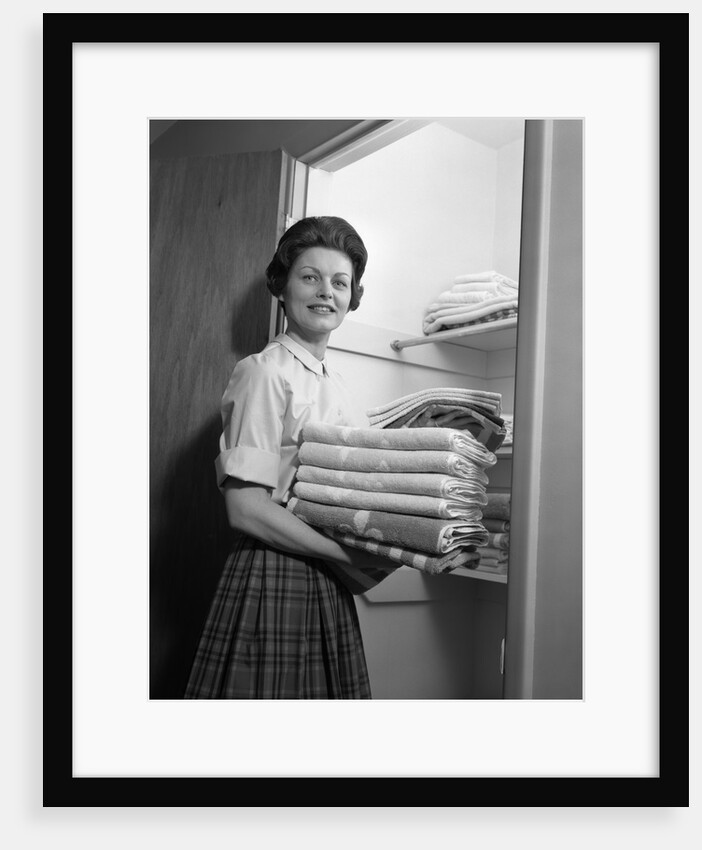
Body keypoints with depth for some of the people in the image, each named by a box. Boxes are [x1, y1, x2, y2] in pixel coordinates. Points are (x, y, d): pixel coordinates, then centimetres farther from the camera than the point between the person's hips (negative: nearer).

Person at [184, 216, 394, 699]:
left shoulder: (337, 385, 10)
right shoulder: (264, 373, -12)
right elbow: (246, 508, -18)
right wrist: (350, 555, -15)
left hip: (328, 584, 7)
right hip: (273, 579, -7)